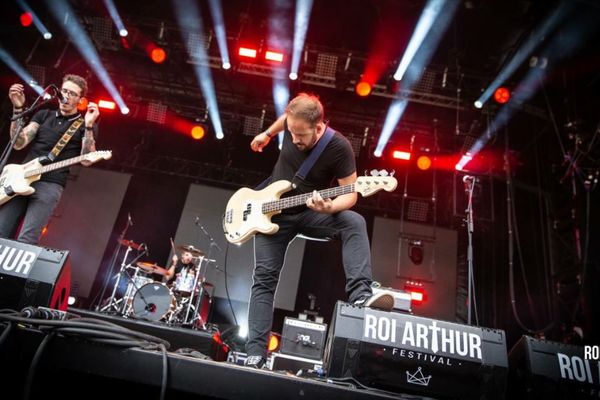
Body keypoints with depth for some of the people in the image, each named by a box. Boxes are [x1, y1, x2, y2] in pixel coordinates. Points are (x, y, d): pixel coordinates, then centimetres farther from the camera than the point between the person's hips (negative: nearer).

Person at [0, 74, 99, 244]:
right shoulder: (44, 115, 18)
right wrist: (18, 109, -1)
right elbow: (18, 143, 8)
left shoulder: (85, 125, 7)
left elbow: (86, 160, -8)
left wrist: (89, 126, -16)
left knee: (25, 241, -16)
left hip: (50, 185, -4)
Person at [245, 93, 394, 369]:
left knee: (354, 223, -31)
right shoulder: (292, 122, -12)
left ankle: (360, 296, -38)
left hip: (311, 212, -2)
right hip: (272, 212, 2)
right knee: (265, 278, -4)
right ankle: (255, 352, 2)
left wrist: (329, 207, -38)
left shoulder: (339, 148, -23)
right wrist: (267, 134, 26)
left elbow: (350, 194, -18)